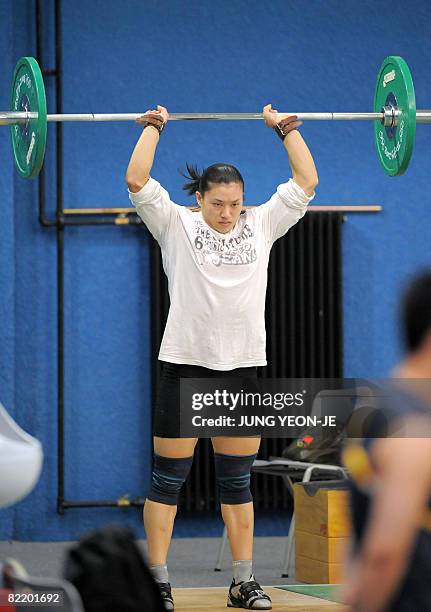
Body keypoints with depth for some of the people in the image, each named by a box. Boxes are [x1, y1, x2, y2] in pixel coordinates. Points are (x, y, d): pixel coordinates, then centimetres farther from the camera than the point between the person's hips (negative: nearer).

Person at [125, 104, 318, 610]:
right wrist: (154, 128, -2)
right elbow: (137, 180, -9)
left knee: (237, 482, 9)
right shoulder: (175, 226, 0)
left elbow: (305, 182, 9)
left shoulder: (261, 225, 8)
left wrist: (285, 129, 11)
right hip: (186, 366, -3)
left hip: (242, 368, 3)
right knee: (168, 478, 0)